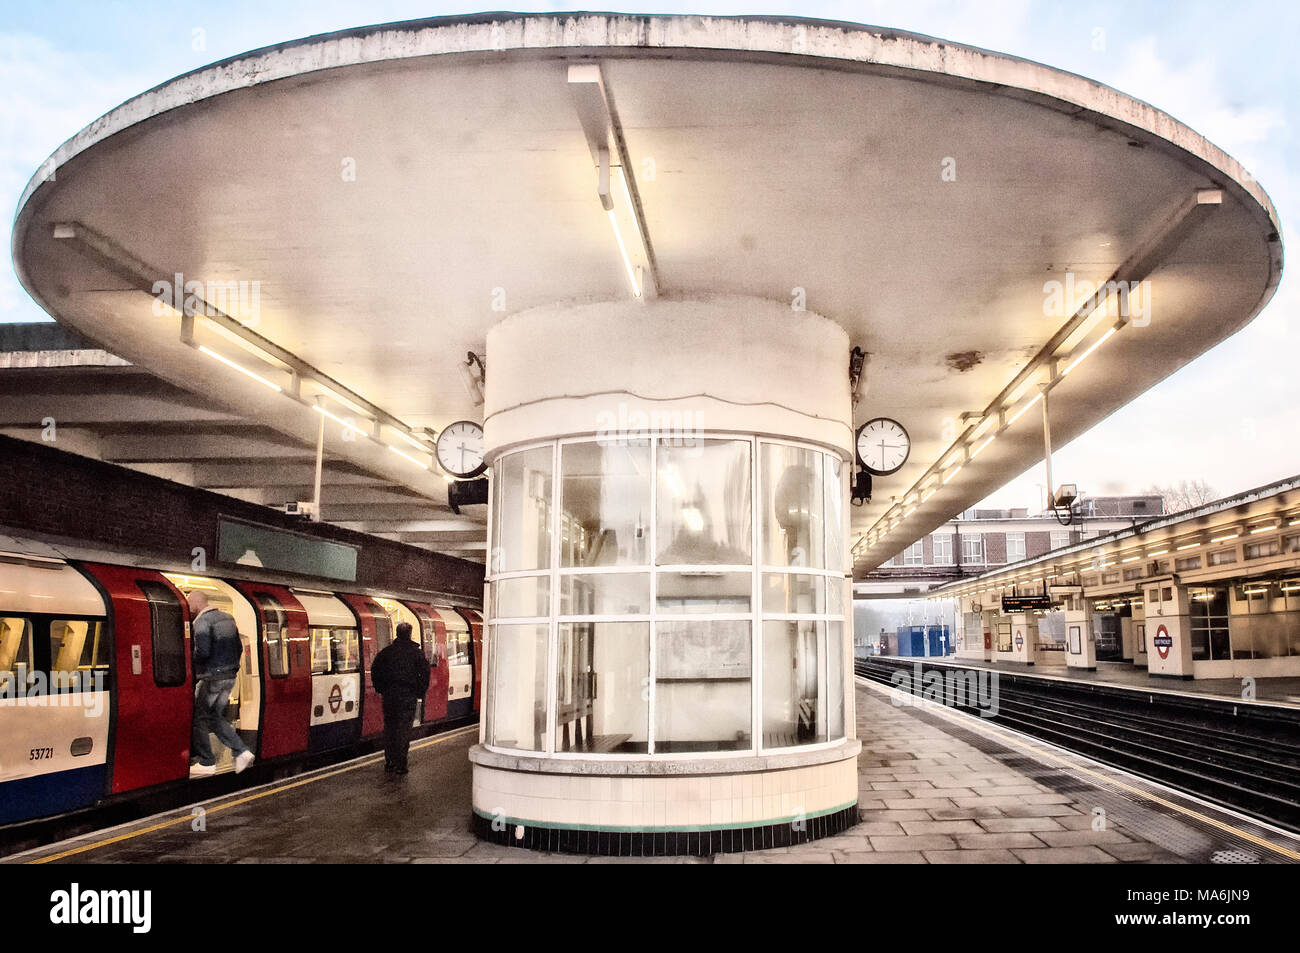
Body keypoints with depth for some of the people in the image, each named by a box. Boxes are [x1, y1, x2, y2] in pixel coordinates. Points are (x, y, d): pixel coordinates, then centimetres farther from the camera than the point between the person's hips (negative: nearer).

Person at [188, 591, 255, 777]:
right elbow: (239, 647, 15)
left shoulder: (202, 622, -13)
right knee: (215, 717, 18)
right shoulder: (227, 618, 14)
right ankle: (241, 752, 7)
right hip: (230, 677, 8)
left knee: (198, 718, 6)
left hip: (212, 678, -8)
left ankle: (206, 763, 8)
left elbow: (202, 652, -23)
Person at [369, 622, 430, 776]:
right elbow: (425, 672, -7)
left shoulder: (386, 652, 4)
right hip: (408, 695, -3)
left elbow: (374, 670, 4)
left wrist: (380, 689, 13)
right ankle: (400, 764, 0)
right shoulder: (416, 652, -4)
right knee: (404, 729, 1)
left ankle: (389, 763, 16)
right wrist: (420, 691, 3)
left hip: (389, 694, 3)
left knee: (389, 728, 12)